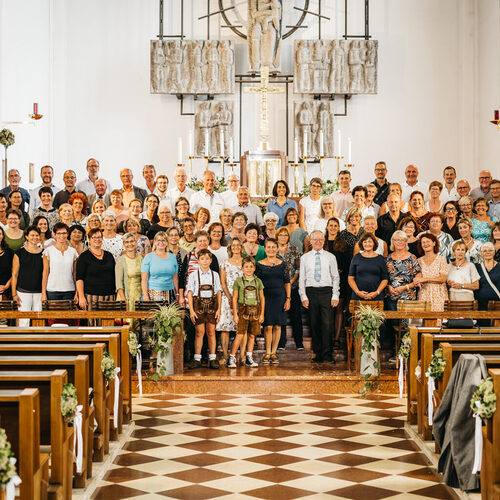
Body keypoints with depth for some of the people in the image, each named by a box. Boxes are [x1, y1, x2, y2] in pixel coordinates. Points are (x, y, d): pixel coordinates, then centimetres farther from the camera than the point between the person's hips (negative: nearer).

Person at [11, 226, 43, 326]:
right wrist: (14, 294, -4)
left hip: (39, 292, 2)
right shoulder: (19, 253, 2)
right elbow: (14, 275, 3)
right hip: (23, 292, -2)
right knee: (24, 320, -7)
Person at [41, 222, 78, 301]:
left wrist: (77, 292, 4)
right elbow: (45, 273, 2)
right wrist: (43, 293, -3)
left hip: (69, 291, 2)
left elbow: (75, 274, 10)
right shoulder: (49, 251, 2)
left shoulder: (73, 251, 9)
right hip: (52, 291, -2)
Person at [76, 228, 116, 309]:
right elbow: (79, 279, -4)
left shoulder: (109, 256, 15)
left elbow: (114, 276, 20)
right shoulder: (84, 256, 1)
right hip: (91, 296, -4)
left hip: (109, 297, 4)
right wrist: (81, 297, -14)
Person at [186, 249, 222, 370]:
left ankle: (212, 359, 7)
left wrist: (219, 309, 1)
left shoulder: (215, 275, 8)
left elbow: (219, 293, 8)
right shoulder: (193, 275, 3)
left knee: (211, 332, 2)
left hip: (212, 304, 1)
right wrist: (191, 310, -6)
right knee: (199, 332, -3)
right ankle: (197, 359, 4)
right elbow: (190, 293, 1)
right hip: (198, 304, -1)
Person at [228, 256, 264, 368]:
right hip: (243, 309, -3)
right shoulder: (238, 281, 0)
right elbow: (234, 298, 1)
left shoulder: (258, 281, 8)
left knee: (252, 335, 5)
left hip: (255, 310, 3)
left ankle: (249, 358, 15)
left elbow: (262, 298, 12)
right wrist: (235, 314, -3)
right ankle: (232, 357, -1)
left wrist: (262, 314, 7)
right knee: (240, 334, -9)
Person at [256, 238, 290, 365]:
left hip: (279, 297, 1)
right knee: (268, 326, -5)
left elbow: (287, 283, 7)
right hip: (265, 297, -1)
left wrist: (288, 299, 1)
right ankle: (267, 353, 5)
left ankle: (274, 352, 12)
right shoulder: (260, 264, 3)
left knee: (277, 326, 3)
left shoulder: (282, 264, 6)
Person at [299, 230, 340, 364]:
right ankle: (318, 354, 12)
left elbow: (335, 277, 6)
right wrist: (303, 296, -1)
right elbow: (302, 278, 8)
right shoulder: (304, 258, 9)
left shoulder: (330, 257, 7)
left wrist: (335, 296, -2)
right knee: (314, 324, 4)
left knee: (327, 324, -8)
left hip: (326, 292, -1)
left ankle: (327, 354, -3)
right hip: (311, 292, 1)